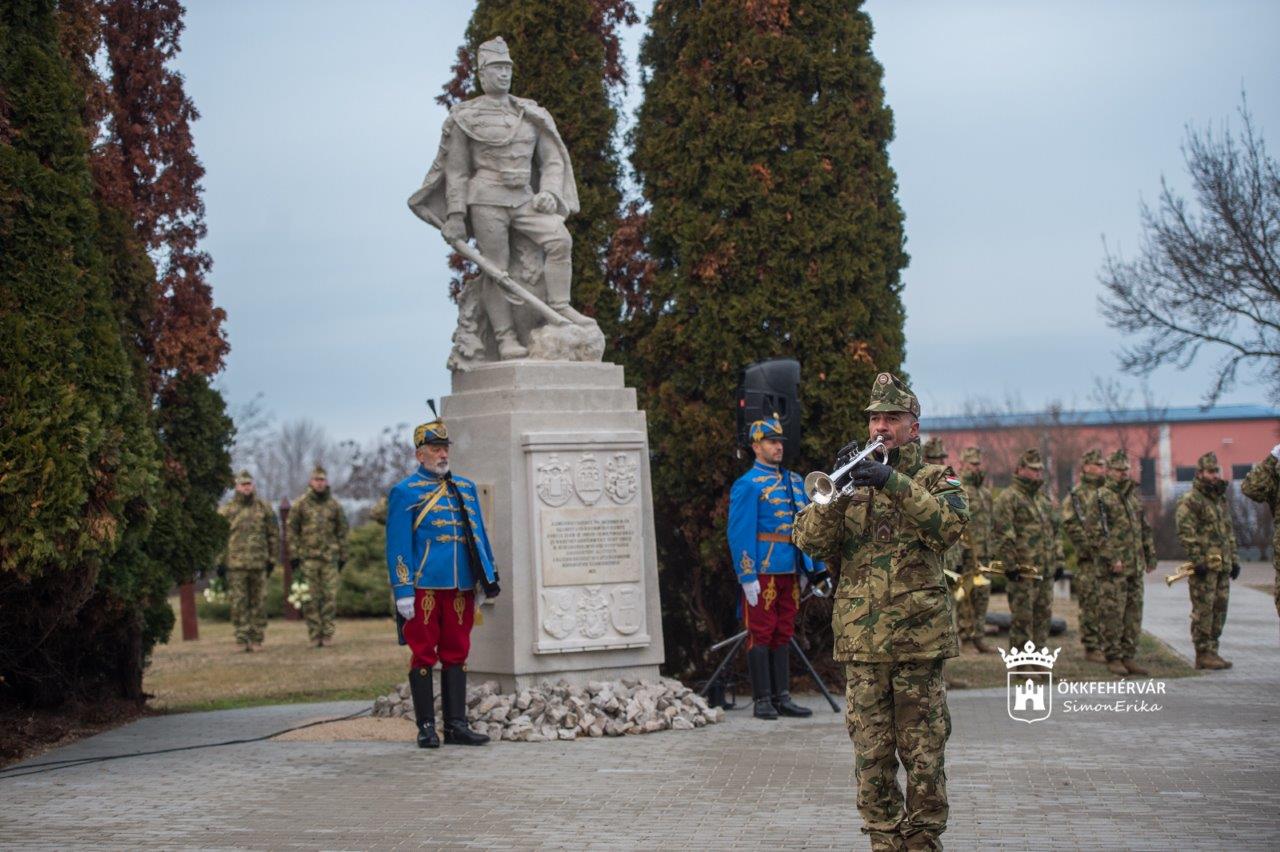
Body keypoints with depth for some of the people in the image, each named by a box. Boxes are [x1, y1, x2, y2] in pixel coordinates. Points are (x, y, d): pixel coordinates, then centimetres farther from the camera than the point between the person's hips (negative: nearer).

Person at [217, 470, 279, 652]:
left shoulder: (264, 508, 8)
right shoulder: (226, 510, 3)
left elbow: (273, 534, 13)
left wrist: (272, 559, 10)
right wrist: (220, 562, -1)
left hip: (259, 563, 2)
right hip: (235, 564, -2)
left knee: (259, 603, 4)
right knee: (239, 603, -4)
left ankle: (257, 640, 9)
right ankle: (243, 638, -1)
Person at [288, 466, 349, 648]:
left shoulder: (334, 504, 8)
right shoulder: (300, 504, 3)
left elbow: (342, 531, 12)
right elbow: (292, 531, 4)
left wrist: (342, 556, 9)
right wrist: (294, 555, -2)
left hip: (330, 557, 1)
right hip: (308, 557, -1)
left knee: (330, 596, -3)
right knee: (311, 598, -1)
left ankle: (328, 633, 3)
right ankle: (315, 634, 3)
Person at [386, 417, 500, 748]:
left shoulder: (466, 488, 15)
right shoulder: (405, 492, -1)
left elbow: (478, 536, 19)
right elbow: (398, 545, -6)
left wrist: (490, 578, 13)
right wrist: (403, 591, -12)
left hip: (460, 585, 5)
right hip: (424, 587, -5)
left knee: (456, 654, 8)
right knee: (423, 655, 0)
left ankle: (456, 725, 12)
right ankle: (426, 727, 5)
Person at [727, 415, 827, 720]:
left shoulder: (795, 482, 14)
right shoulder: (748, 485, -7)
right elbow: (739, 534, -12)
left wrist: (814, 568, 12)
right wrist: (747, 578, -17)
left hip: (791, 571, 7)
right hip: (763, 573, -7)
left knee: (783, 635, 10)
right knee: (761, 635, -2)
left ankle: (782, 697, 15)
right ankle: (762, 701, 2)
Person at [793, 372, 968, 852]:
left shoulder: (936, 479, 9)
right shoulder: (852, 481, 13)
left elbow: (951, 525, -13)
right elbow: (808, 541, 2)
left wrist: (895, 484, -21)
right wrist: (832, 494, -15)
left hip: (920, 634, -1)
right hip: (861, 639, 2)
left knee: (925, 754, 1)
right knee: (872, 754, 1)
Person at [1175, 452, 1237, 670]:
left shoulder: (1222, 500, 19)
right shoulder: (1190, 501, -8)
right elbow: (1186, 534, -15)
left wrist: (1234, 560, 18)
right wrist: (1197, 560, -20)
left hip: (1222, 566, 8)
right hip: (1204, 567, -8)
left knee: (1220, 610, 9)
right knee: (1203, 610, -6)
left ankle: (1212, 651, 15)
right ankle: (1203, 654, -3)